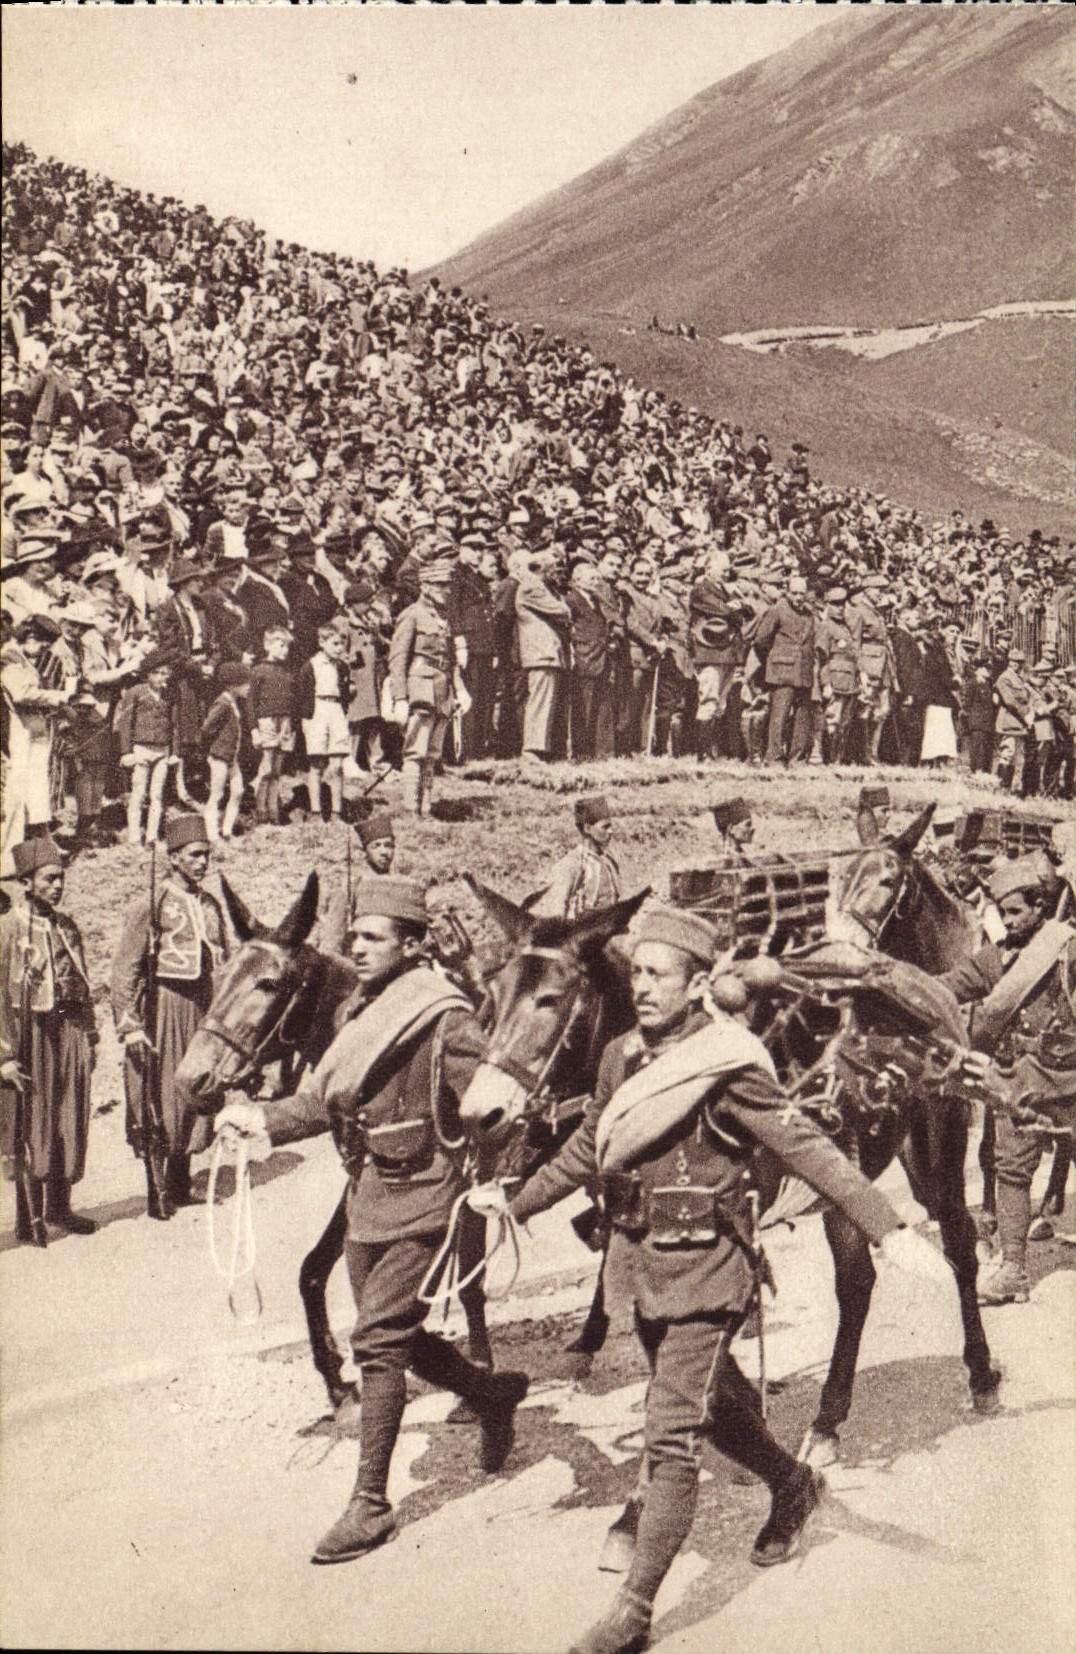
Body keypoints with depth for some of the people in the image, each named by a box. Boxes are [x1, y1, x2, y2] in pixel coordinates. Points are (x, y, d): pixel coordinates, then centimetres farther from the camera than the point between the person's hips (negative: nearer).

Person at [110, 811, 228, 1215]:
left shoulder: (211, 905, 11)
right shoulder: (152, 904, -7)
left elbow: (224, 965, 18)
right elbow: (125, 968, -9)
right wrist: (129, 1024, -14)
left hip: (203, 1011, 6)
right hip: (164, 1008, -6)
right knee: (160, 1100, -1)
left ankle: (180, 1184, 23)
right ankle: (156, 1192, 7)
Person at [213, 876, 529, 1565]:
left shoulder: (445, 1019, -16)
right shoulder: (363, 1011, 9)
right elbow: (324, 1098, 12)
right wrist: (263, 1119, -2)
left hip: (422, 1202, -8)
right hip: (368, 1199, 8)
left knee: (379, 1342, -8)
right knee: (396, 1336, 16)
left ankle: (371, 1504, 2)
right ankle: (495, 1392, 40)